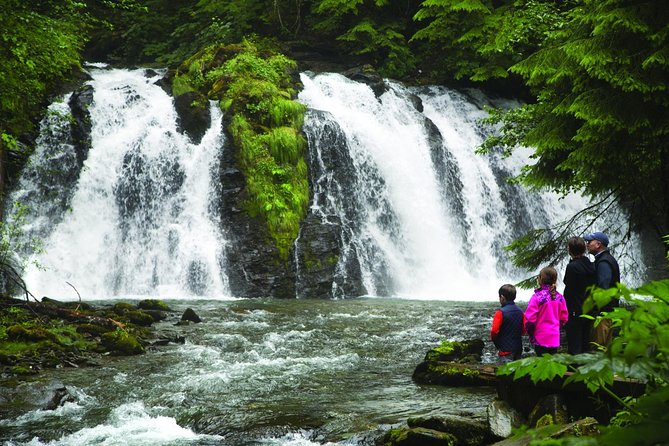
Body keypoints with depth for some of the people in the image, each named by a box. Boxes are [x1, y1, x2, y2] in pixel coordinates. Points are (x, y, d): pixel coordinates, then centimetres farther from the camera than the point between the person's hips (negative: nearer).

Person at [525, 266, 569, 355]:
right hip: (555, 338, 5)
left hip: (541, 338, -5)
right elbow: (564, 318, 10)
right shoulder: (560, 297, 1)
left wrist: (530, 331, 0)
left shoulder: (537, 297, -17)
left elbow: (530, 318, -15)